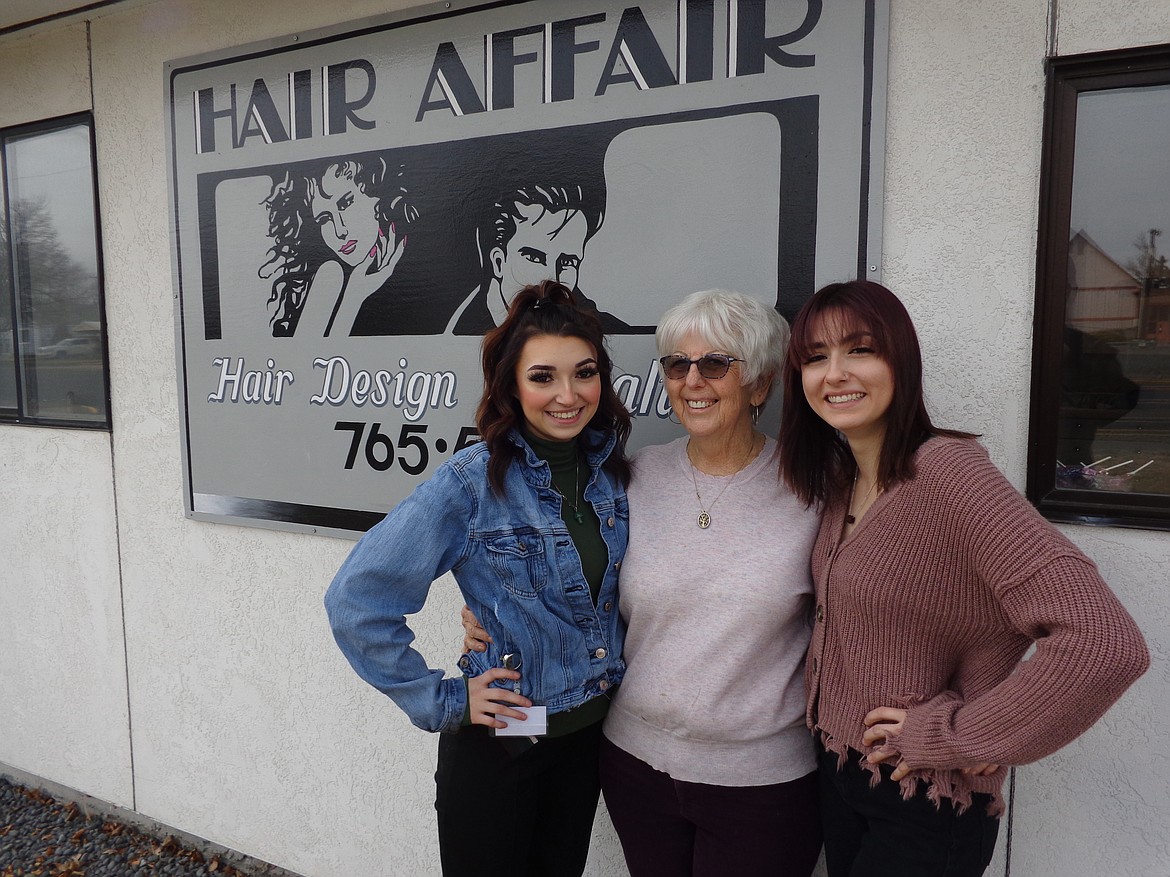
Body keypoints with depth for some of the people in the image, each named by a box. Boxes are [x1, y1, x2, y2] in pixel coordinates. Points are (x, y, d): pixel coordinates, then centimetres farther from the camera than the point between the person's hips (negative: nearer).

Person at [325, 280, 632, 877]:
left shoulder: (614, 468, -4)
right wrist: (440, 703, -16)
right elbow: (355, 601, -20)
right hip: (498, 744, -5)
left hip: (592, 732, 5)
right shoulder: (470, 485, -21)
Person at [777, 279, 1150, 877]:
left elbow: (1106, 643, -31)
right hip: (837, 773, 7)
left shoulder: (946, 473, -24)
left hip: (923, 803, -6)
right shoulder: (838, 480, -1)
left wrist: (953, 736, -21)